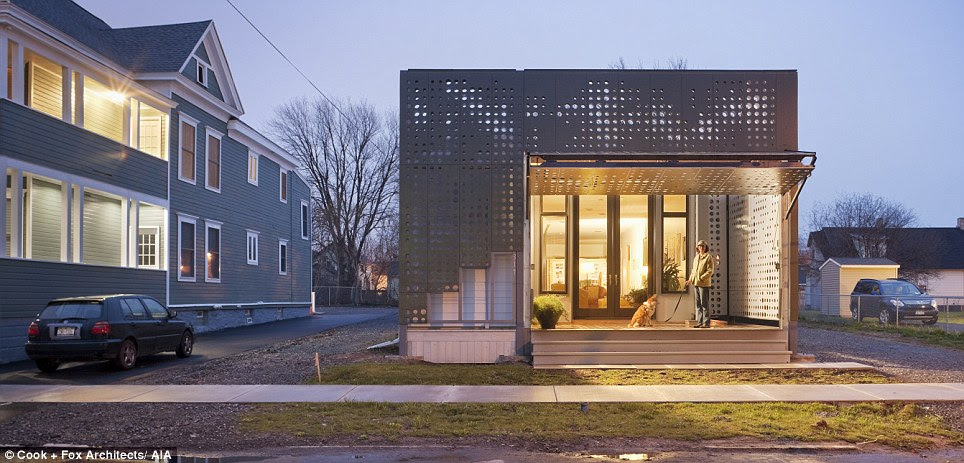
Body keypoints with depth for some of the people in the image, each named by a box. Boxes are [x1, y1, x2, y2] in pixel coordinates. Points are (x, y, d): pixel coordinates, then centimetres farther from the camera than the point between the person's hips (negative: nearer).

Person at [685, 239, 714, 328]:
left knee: (704, 304, -7)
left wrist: (701, 278, -19)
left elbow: (710, 271, -10)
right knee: (698, 304, 9)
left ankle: (706, 323, -5)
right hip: (696, 284, 7)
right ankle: (700, 322, 13)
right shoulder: (696, 258, 19)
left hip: (704, 284, -7)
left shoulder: (708, 257, -4)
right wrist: (690, 279, 12)